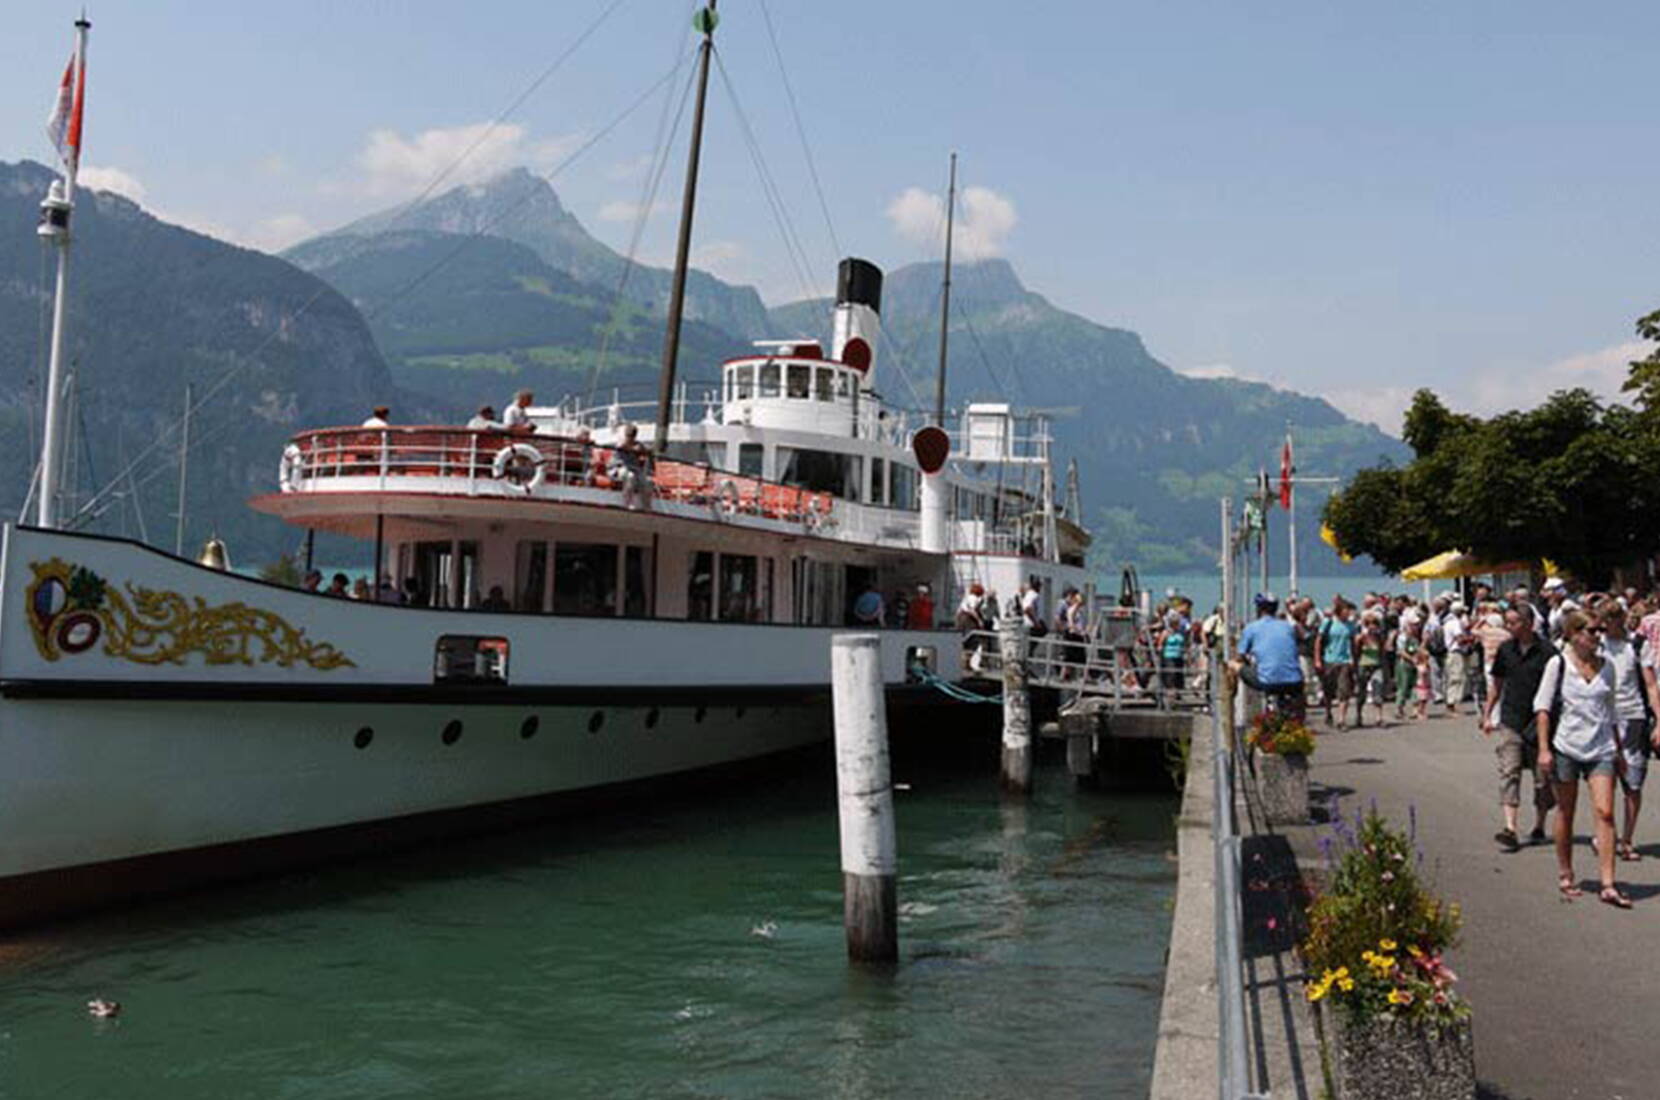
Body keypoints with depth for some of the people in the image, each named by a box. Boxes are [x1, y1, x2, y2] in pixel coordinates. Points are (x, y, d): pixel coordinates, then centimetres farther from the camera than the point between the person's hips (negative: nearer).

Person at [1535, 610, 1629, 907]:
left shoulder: (1606, 666, 9)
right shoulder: (1558, 664, -3)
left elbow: (1610, 711, 18)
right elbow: (1542, 706, -3)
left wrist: (1619, 750, 17)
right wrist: (1544, 748, -9)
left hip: (1601, 749, 3)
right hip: (1566, 748, -3)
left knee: (1605, 813, -8)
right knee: (1566, 814, 7)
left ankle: (1608, 886, -7)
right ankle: (1565, 875, 23)